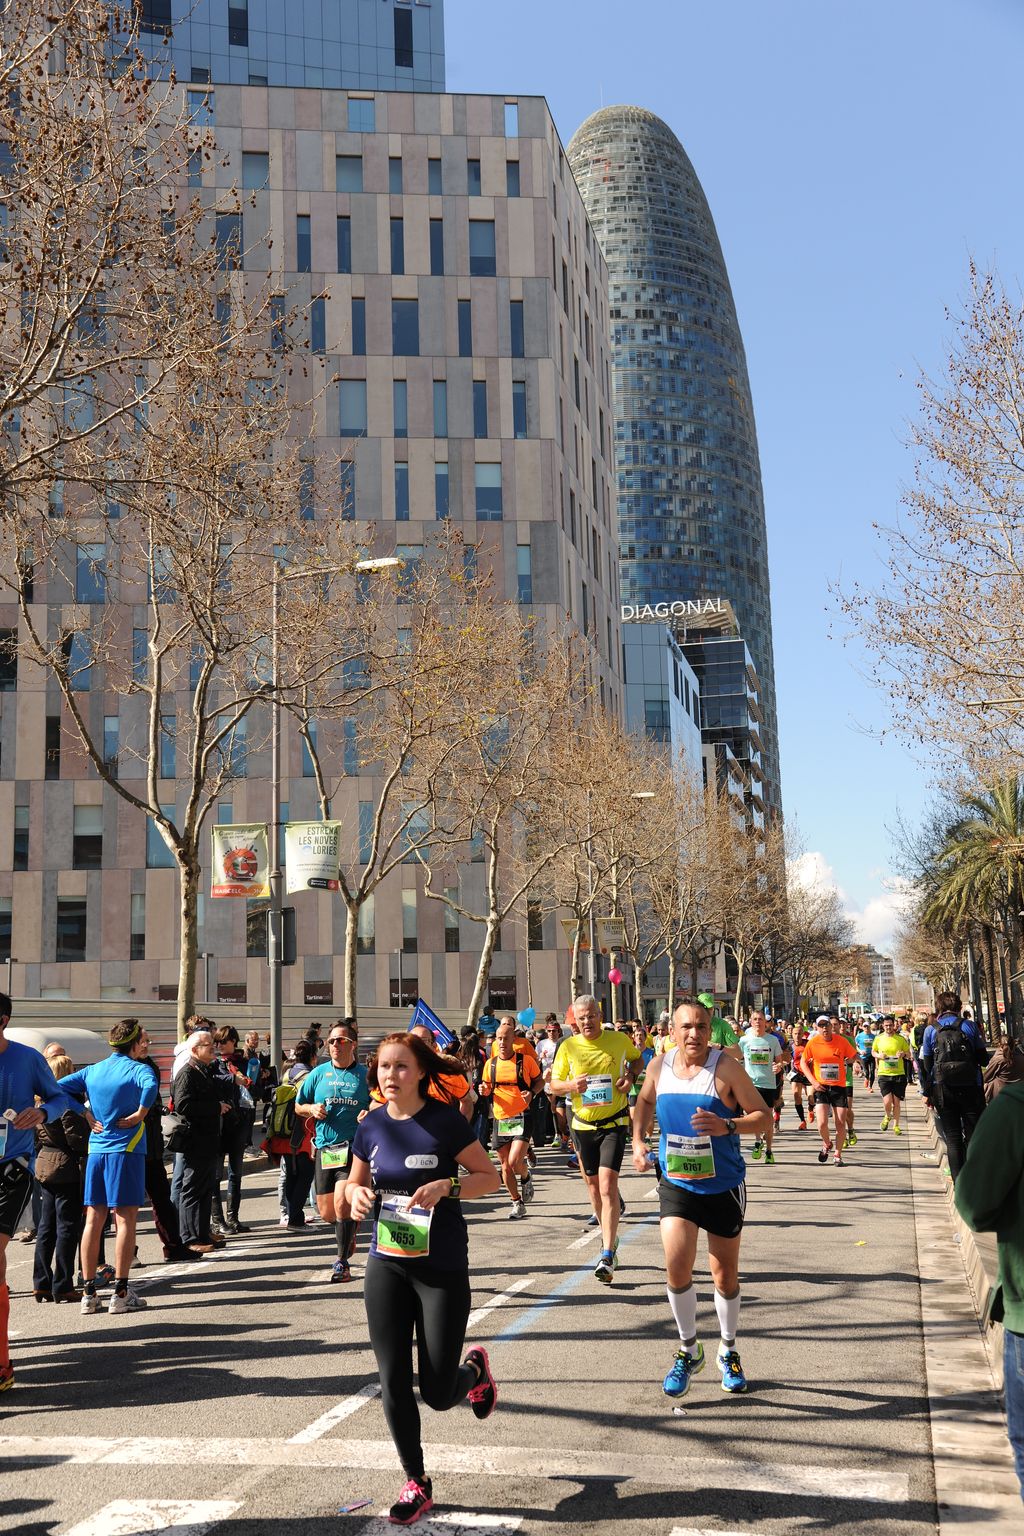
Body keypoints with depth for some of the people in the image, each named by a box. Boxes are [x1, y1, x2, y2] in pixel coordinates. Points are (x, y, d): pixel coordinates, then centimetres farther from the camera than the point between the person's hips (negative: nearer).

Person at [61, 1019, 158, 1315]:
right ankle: (121, 1293, -1)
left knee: (93, 1220, 8)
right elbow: (150, 1086, -28)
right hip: (127, 1150, -5)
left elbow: (60, 1087, 9)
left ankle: (88, 1293, 10)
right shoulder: (137, 1068, -7)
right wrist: (140, 1114, -14)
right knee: (125, 1219, -1)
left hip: (96, 1150, 6)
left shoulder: (92, 1070, 12)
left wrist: (86, 1114, 7)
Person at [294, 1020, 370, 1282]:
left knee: (342, 1202, -18)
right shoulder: (318, 1074, 8)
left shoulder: (365, 1075, 2)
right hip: (324, 1149, 4)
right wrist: (312, 1109, -4)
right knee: (327, 1213, 8)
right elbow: (298, 1106, 17)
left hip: (354, 1147, -3)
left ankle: (342, 1261, -3)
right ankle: (349, 1231, 42)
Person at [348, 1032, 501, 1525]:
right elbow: (356, 1182, 15)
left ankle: (475, 1370, 36)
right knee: (393, 1382, 2)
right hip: (386, 1265, 4)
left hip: (442, 1268, -4)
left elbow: (490, 1177, -7)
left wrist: (445, 1187, -23)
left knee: (438, 1392, 0)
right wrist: (357, 1193, -8)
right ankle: (416, 1484, 20)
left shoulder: (445, 1121, -12)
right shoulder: (371, 1126, 1)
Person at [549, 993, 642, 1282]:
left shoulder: (619, 1040, -5)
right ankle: (609, 1235, 39)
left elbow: (636, 1057, 17)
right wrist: (570, 1085, -18)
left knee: (608, 1184, -15)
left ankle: (608, 1256, -16)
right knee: (593, 1183, 15)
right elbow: (554, 1085, 4)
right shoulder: (568, 1047, -3)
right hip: (583, 1125, 3)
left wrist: (630, 1077, -4)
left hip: (614, 1123, -3)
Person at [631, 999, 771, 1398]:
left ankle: (728, 1351, 34)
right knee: (676, 1264, -14)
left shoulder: (725, 1067, -16)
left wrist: (728, 1126, -31)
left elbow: (764, 1117, -15)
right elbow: (645, 1101, 18)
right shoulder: (659, 1066, -4)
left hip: (723, 1186, -2)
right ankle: (689, 1350, 7)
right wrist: (638, 1140, 6)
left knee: (725, 1273, 11)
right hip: (676, 1184, 2)